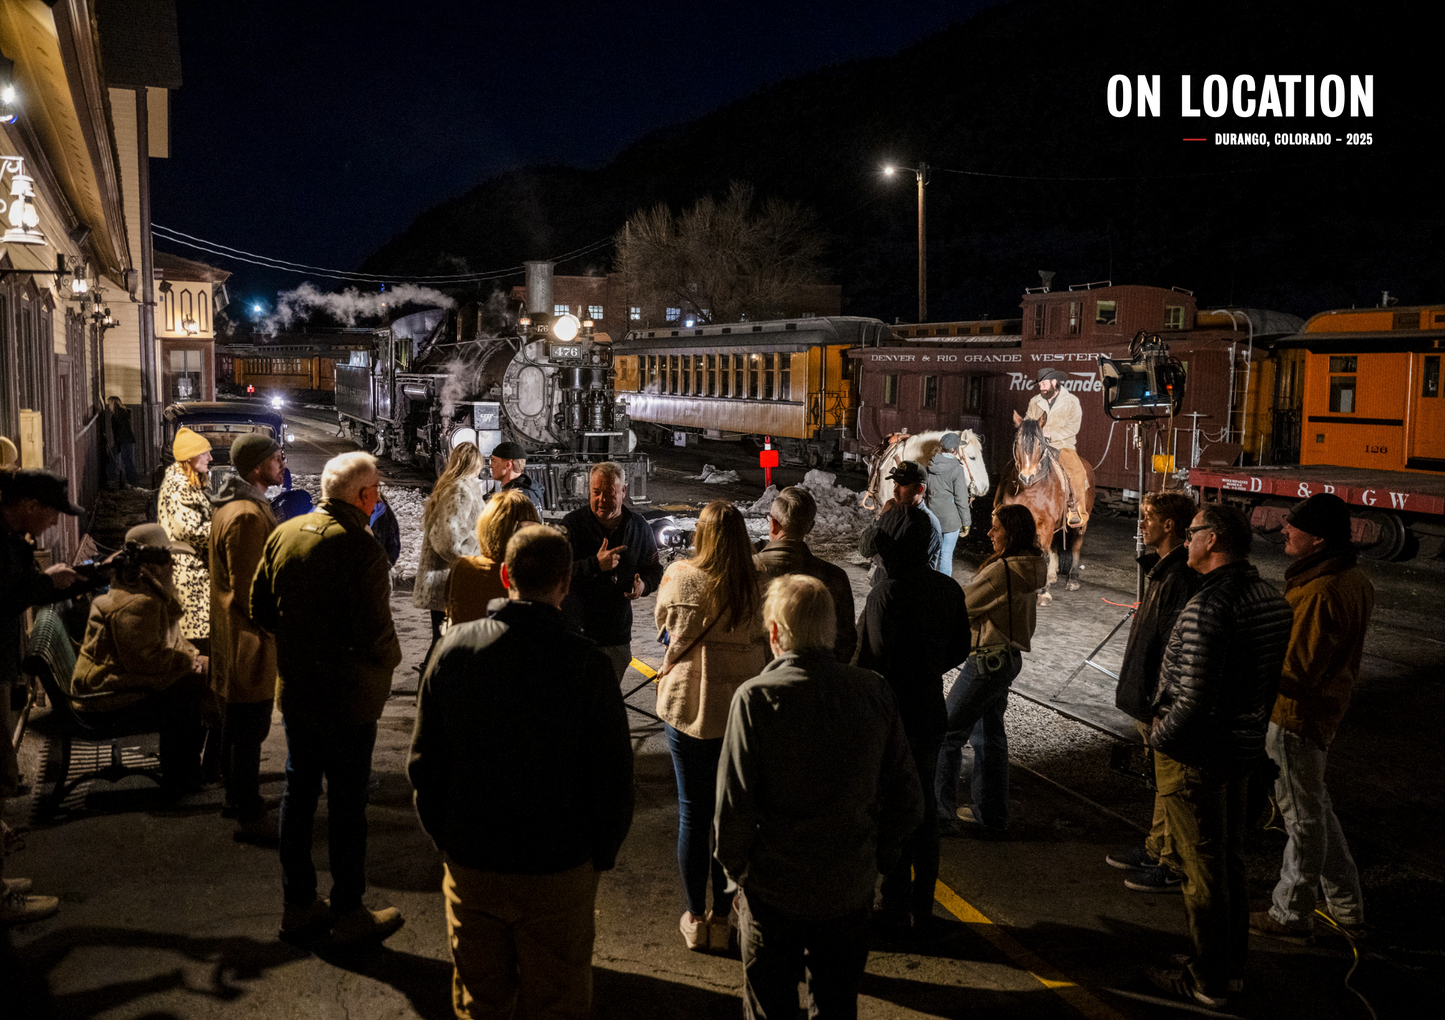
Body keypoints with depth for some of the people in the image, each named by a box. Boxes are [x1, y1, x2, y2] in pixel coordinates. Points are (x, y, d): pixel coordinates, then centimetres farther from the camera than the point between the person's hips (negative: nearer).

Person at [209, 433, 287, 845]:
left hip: (231, 633, 11)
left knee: (236, 723, 21)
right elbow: (248, 590, -24)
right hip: (250, 640, -11)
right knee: (250, 729, -3)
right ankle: (249, 816, 5)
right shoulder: (247, 516, -23)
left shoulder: (230, 506, 12)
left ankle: (236, 796, 34)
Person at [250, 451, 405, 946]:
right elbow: (375, 635, -22)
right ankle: (348, 913, 16)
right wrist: (391, 658, -2)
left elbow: (259, 610, 7)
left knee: (298, 792, 16)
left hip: (294, 688, 7)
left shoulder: (283, 534, 1)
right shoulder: (361, 548, -21)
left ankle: (298, 904, 27)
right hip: (347, 696, -7)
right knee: (347, 803, 5)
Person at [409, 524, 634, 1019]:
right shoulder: (588, 664, -18)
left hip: (469, 866, 3)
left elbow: (424, 762, -1)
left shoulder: (455, 646, -9)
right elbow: (614, 777, -12)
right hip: (560, 872, -2)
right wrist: (602, 854, 4)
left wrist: (445, 838, 13)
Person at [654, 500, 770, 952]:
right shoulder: (759, 588, -10)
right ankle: (722, 918, 22)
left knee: (693, 814, 12)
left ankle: (695, 918, 22)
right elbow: (765, 643, -2)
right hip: (741, 712, 1)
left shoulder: (681, 578, -11)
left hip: (689, 708, -1)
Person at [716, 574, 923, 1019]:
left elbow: (734, 805, -18)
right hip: (851, 889, 3)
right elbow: (908, 801, -4)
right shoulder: (873, 692, -9)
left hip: (773, 890, -3)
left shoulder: (755, 698, -18)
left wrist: (735, 868, -2)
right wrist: (879, 858, 11)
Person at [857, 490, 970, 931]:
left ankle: (896, 908, 17)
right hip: (932, 714, 7)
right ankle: (923, 907, 28)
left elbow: (870, 662, -20)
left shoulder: (885, 594, -22)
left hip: (891, 716, -7)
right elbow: (960, 649, 11)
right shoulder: (948, 589, 0)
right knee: (925, 806, 18)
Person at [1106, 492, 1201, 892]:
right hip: (1151, 697, 10)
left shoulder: (1182, 577, -22)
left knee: (1171, 782, 1)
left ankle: (1174, 865, 12)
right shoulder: (1161, 569, 11)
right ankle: (1156, 847, 33)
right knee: (1161, 779, 20)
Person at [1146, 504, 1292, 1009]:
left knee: (1202, 868, 5)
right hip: (1246, 748, 9)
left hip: (1199, 757, -9)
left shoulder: (1208, 606, -26)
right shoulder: (1272, 599, 2)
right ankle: (1232, 966, 34)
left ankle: (1207, 981, 18)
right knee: (1231, 860, 21)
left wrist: (1159, 736, -11)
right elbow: (1273, 678, 11)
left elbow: (1193, 699, -27)